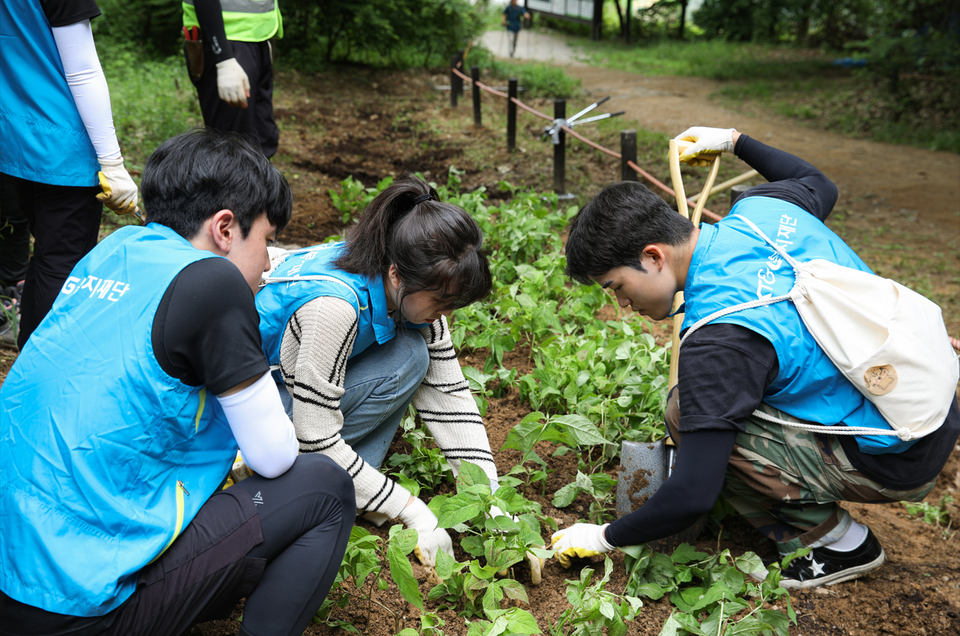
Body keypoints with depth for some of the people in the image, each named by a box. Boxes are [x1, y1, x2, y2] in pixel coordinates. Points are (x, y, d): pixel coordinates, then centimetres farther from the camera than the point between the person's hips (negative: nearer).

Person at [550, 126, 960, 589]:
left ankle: (838, 543, -1)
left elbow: (691, 498, -28)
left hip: (895, 461, -9)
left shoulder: (720, 338, -29)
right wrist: (735, 141, 31)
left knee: (685, 414, -16)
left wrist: (604, 538, -10)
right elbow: (820, 185, 22)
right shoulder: (761, 208, -6)